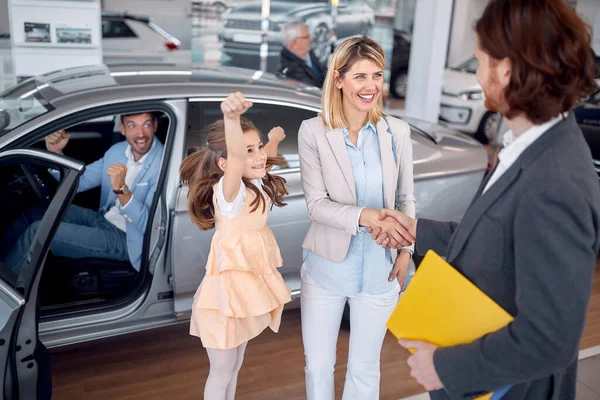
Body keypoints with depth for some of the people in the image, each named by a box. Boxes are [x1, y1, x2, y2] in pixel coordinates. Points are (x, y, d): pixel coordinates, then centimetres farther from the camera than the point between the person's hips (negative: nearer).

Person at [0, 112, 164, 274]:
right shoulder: (118, 150, 2)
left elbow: (148, 225, -26)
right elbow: (78, 182, 9)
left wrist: (122, 189, -40)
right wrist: (56, 153, -9)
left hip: (125, 238, -7)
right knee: (35, 213, 7)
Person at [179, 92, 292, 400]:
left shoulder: (254, 185, 1)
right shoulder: (229, 191, -25)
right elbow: (236, 159, -49)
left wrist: (273, 141, 29)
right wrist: (231, 117, -64)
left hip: (250, 281, 8)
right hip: (229, 286, -8)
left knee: (235, 366, 24)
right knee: (221, 372, 9)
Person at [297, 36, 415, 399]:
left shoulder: (398, 132, -6)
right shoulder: (314, 131, -12)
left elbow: (406, 197, 4)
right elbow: (317, 203, -14)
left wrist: (406, 250, -3)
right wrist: (366, 215, -29)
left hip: (379, 270, 1)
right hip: (327, 266, -1)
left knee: (365, 368, 18)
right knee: (318, 367, 17)